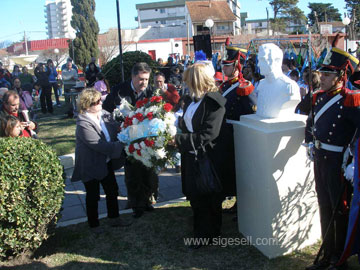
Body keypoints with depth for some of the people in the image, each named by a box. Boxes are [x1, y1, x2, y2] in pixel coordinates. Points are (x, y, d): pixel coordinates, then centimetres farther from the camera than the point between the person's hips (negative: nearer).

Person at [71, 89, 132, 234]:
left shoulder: (105, 115, -6)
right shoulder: (83, 124, -25)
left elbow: (118, 128, 2)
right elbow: (99, 145, -29)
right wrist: (121, 145, -27)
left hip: (106, 162, 7)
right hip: (91, 166, -6)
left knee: (112, 190, 18)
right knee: (93, 195, 11)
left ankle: (114, 218, 38)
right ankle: (94, 224, 31)